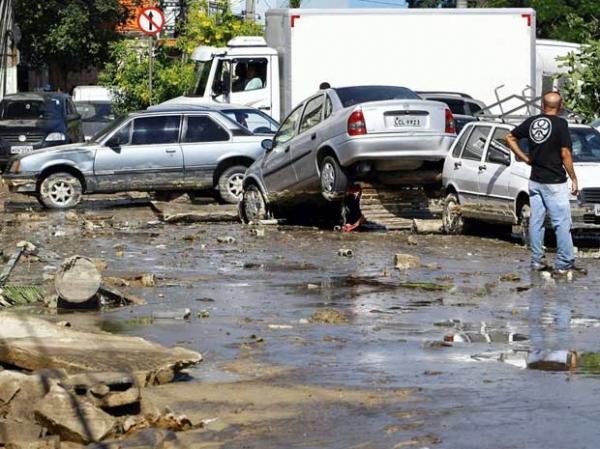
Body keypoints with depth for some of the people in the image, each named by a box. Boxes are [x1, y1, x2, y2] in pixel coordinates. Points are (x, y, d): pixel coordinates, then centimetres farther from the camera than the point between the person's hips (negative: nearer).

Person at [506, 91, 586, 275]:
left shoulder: (531, 122, 4)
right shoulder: (560, 124, -12)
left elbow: (510, 138, 13)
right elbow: (565, 154, -13)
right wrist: (574, 179, -5)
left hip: (535, 180, 6)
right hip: (555, 181, -6)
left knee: (536, 221, 11)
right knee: (562, 223, -2)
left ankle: (537, 260, 14)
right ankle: (564, 264, -3)